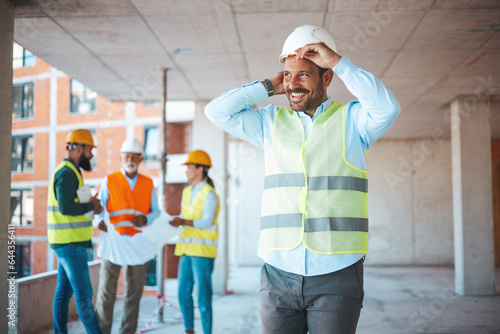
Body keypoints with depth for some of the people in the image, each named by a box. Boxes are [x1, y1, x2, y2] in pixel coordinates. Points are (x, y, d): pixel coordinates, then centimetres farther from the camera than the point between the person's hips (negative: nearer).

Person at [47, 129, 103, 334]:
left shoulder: (68, 172, 18)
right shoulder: (67, 173, -15)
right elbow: (66, 207, -26)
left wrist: (90, 205, 2)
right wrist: (91, 206, -11)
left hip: (67, 243, 10)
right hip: (70, 243, -10)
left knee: (64, 292, 11)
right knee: (83, 293, -6)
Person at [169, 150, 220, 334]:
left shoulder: (209, 194, -10)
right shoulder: (187, 192, 14)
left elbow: (208, 222, -19)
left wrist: (183, 222, -28)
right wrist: (176, 222, 2)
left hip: (203, 250, -7)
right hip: (187, 249, 8)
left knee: (203, 295, -5)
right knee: (183, 292, 10)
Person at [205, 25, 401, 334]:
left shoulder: (351, 119, 3)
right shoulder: (272, 121, 12)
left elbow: (387, 108, -17)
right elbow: (218, 111, 6)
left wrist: (338, 62, -12)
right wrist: (269, 86, 5)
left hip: (337, 273, -2)